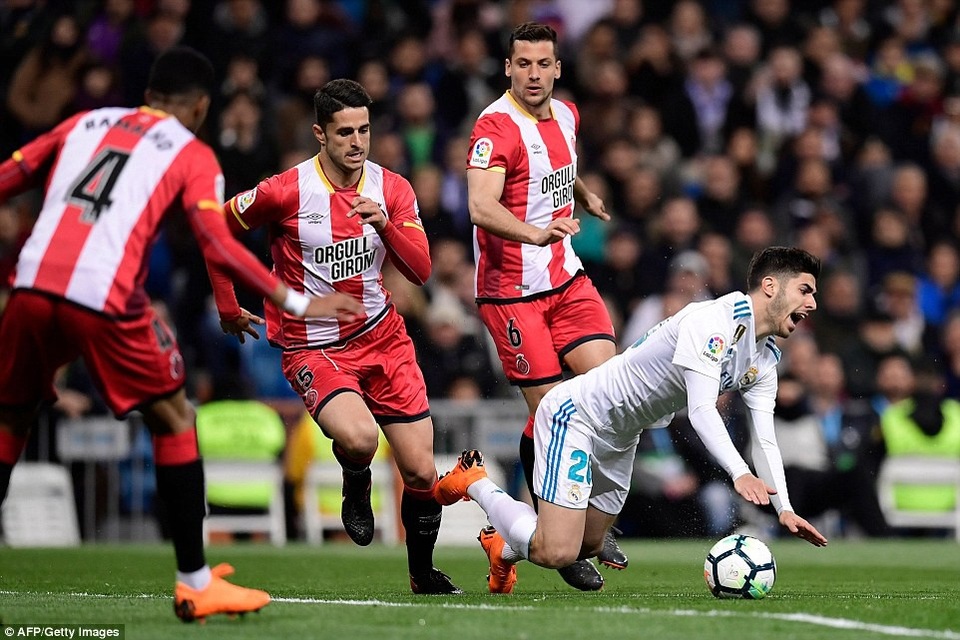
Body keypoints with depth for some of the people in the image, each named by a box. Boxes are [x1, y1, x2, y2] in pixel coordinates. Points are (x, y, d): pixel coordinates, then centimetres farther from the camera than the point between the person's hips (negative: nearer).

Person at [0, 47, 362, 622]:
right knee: (174, 421, 13)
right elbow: (219, 247, -2)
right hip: (103, 298, -4)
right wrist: (297, 304, 3)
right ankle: (196, 584, 12)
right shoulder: (192, 154, 11)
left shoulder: (86, 123, 23)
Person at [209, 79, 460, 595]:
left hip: (382, 336, 4)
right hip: (312, 348, -4)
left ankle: (423, 572, 24)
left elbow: (420, 271, -6)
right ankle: (356, 490, 5)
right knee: (358, 438, -32)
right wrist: (228, 307, 6)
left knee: (421, 471, 0)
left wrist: (384, 226, -23)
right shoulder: (286, 191, -12)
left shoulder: (391, 189, -1)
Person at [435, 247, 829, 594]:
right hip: (576, 414, -10)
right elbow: (701, 410, -36)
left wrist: (784, 509, -15)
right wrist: (739, 474, -49)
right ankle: (474, 483, 5)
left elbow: (764, 440, -1)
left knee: (587, 545, 17)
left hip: (620, 438, 10)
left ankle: (504, 547, 41)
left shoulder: (766, 358, 2)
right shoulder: (713, 321, -26)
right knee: (556, 553, -17)